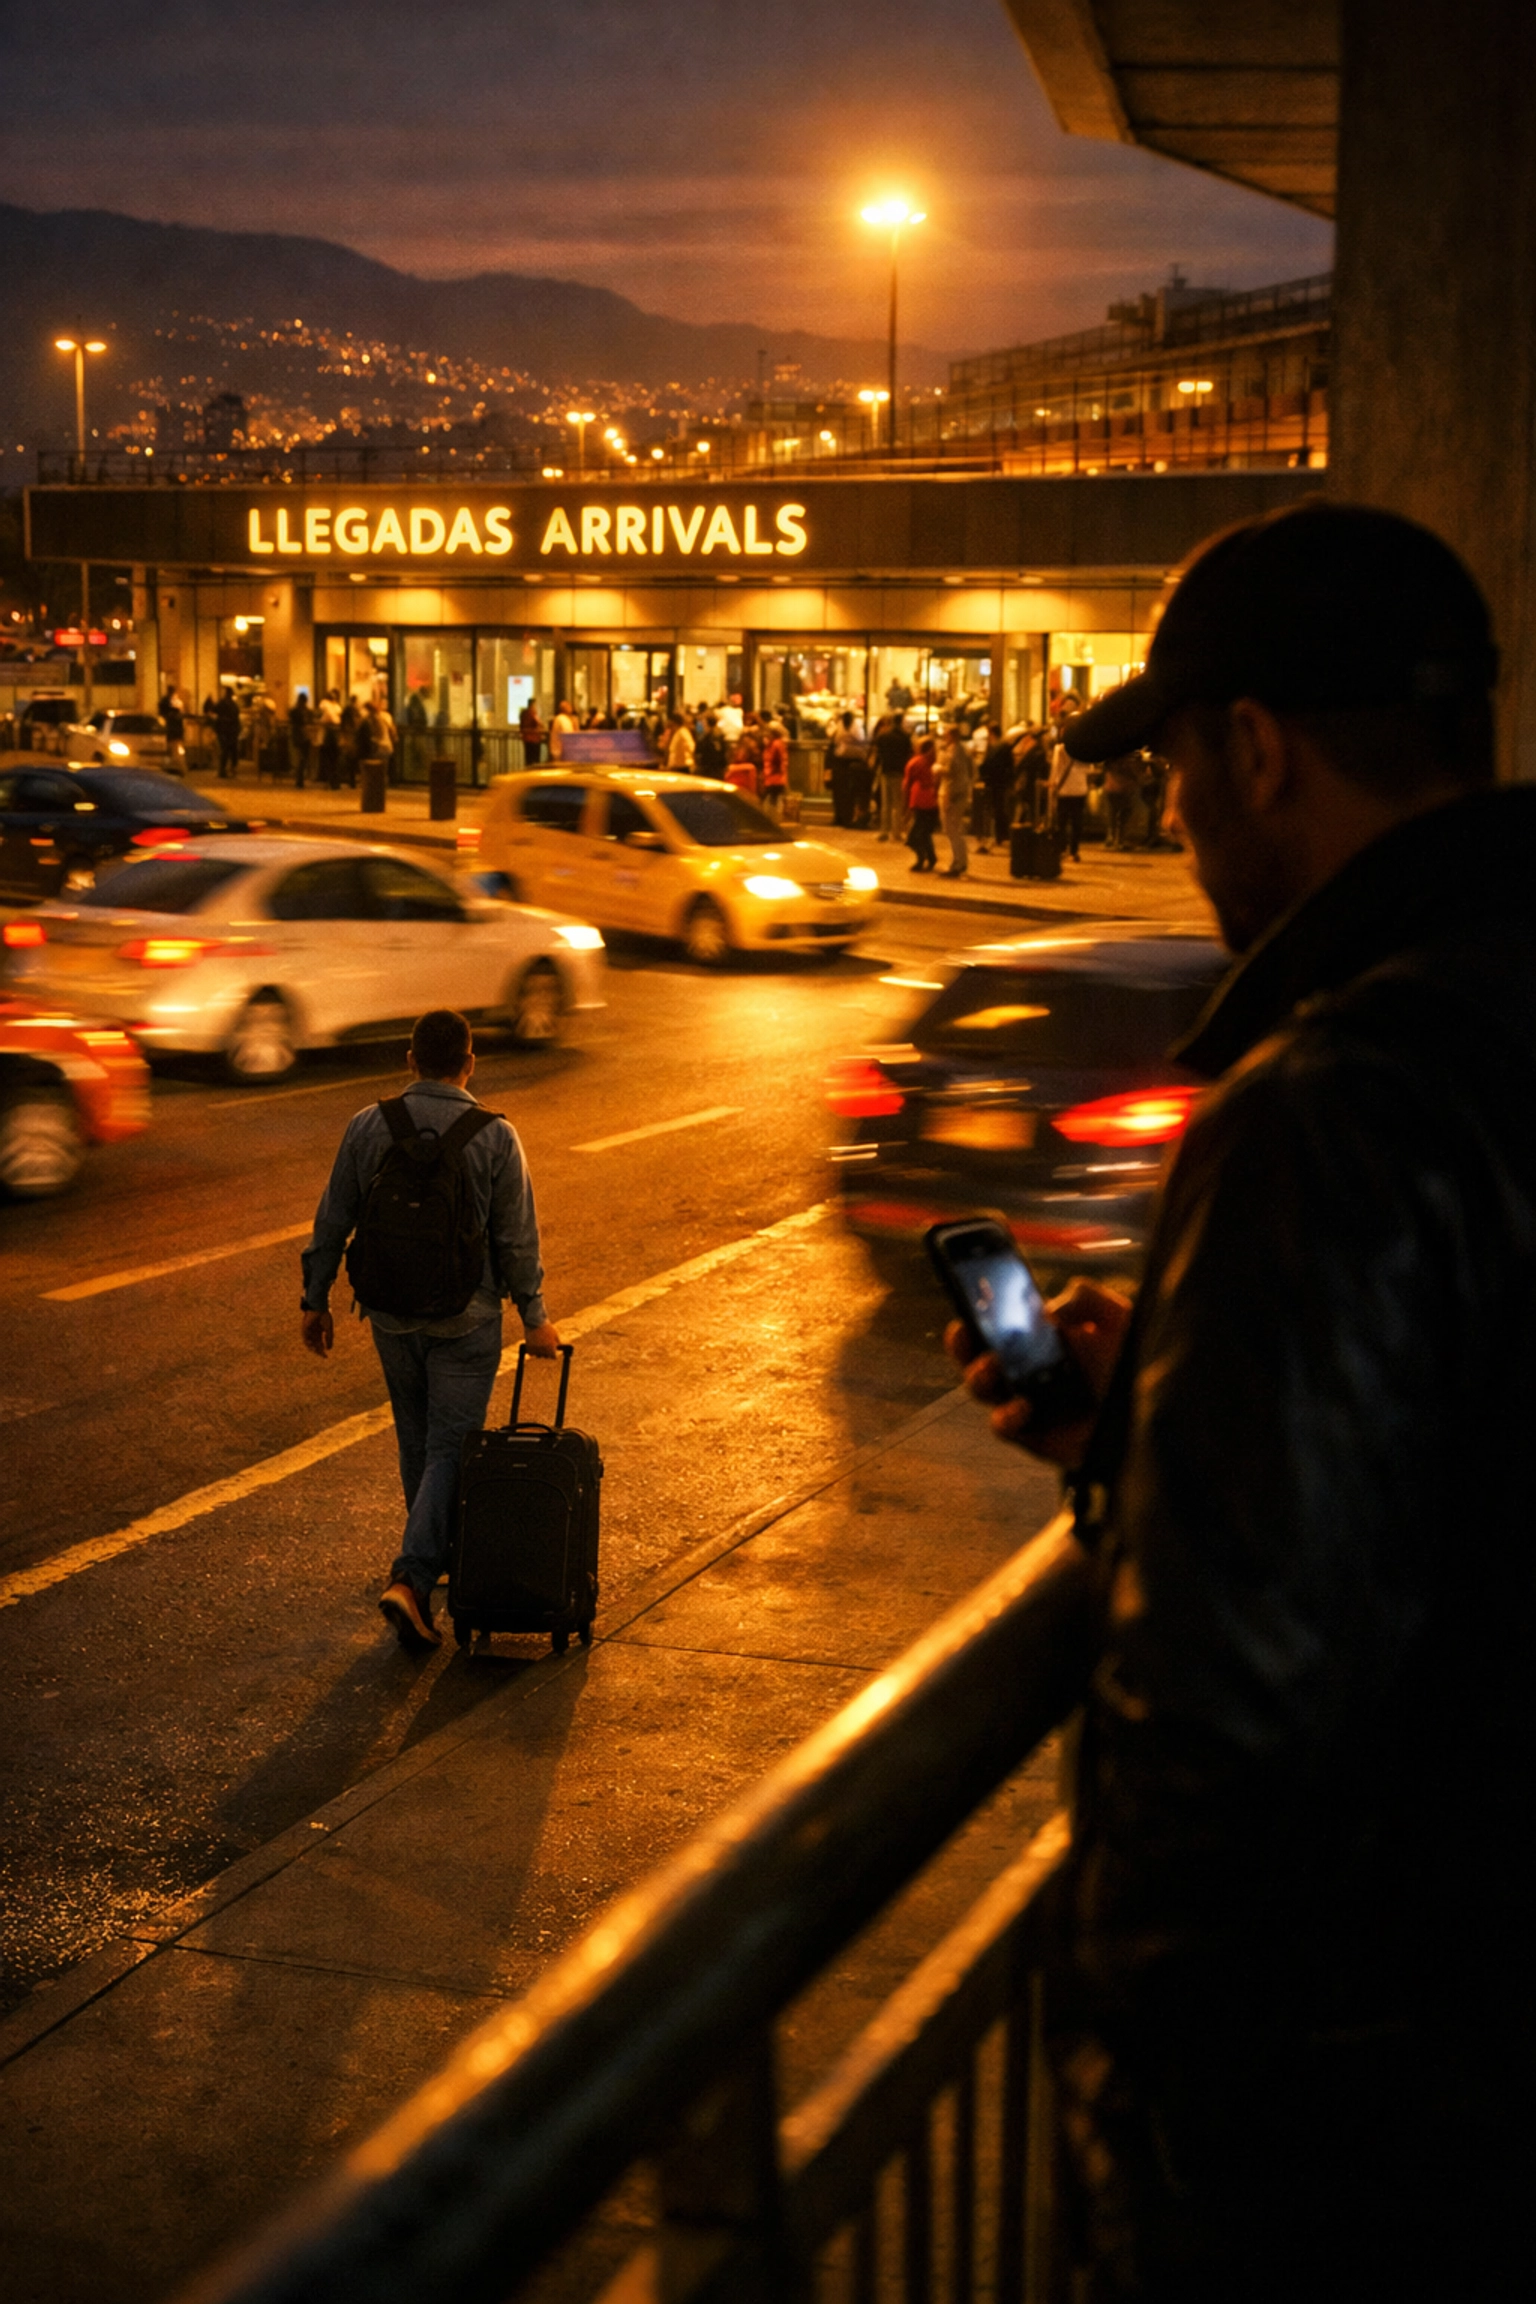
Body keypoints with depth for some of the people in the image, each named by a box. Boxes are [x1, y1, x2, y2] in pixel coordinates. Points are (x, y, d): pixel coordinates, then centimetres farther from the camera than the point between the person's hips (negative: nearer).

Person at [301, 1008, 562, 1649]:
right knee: (451, 1450, 2)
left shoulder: (368, 1127, -3)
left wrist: (315, 1299, 12)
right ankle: (412, 1578, -12)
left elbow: (332, 1223, 2)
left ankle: (442, 1553, 36)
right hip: (464, 1321, -3)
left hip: (391, 1316, 3)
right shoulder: (493, 1137, -11)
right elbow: (516, 1240, -8)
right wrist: (534, 1317, 3)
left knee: (417, 1443, 20)